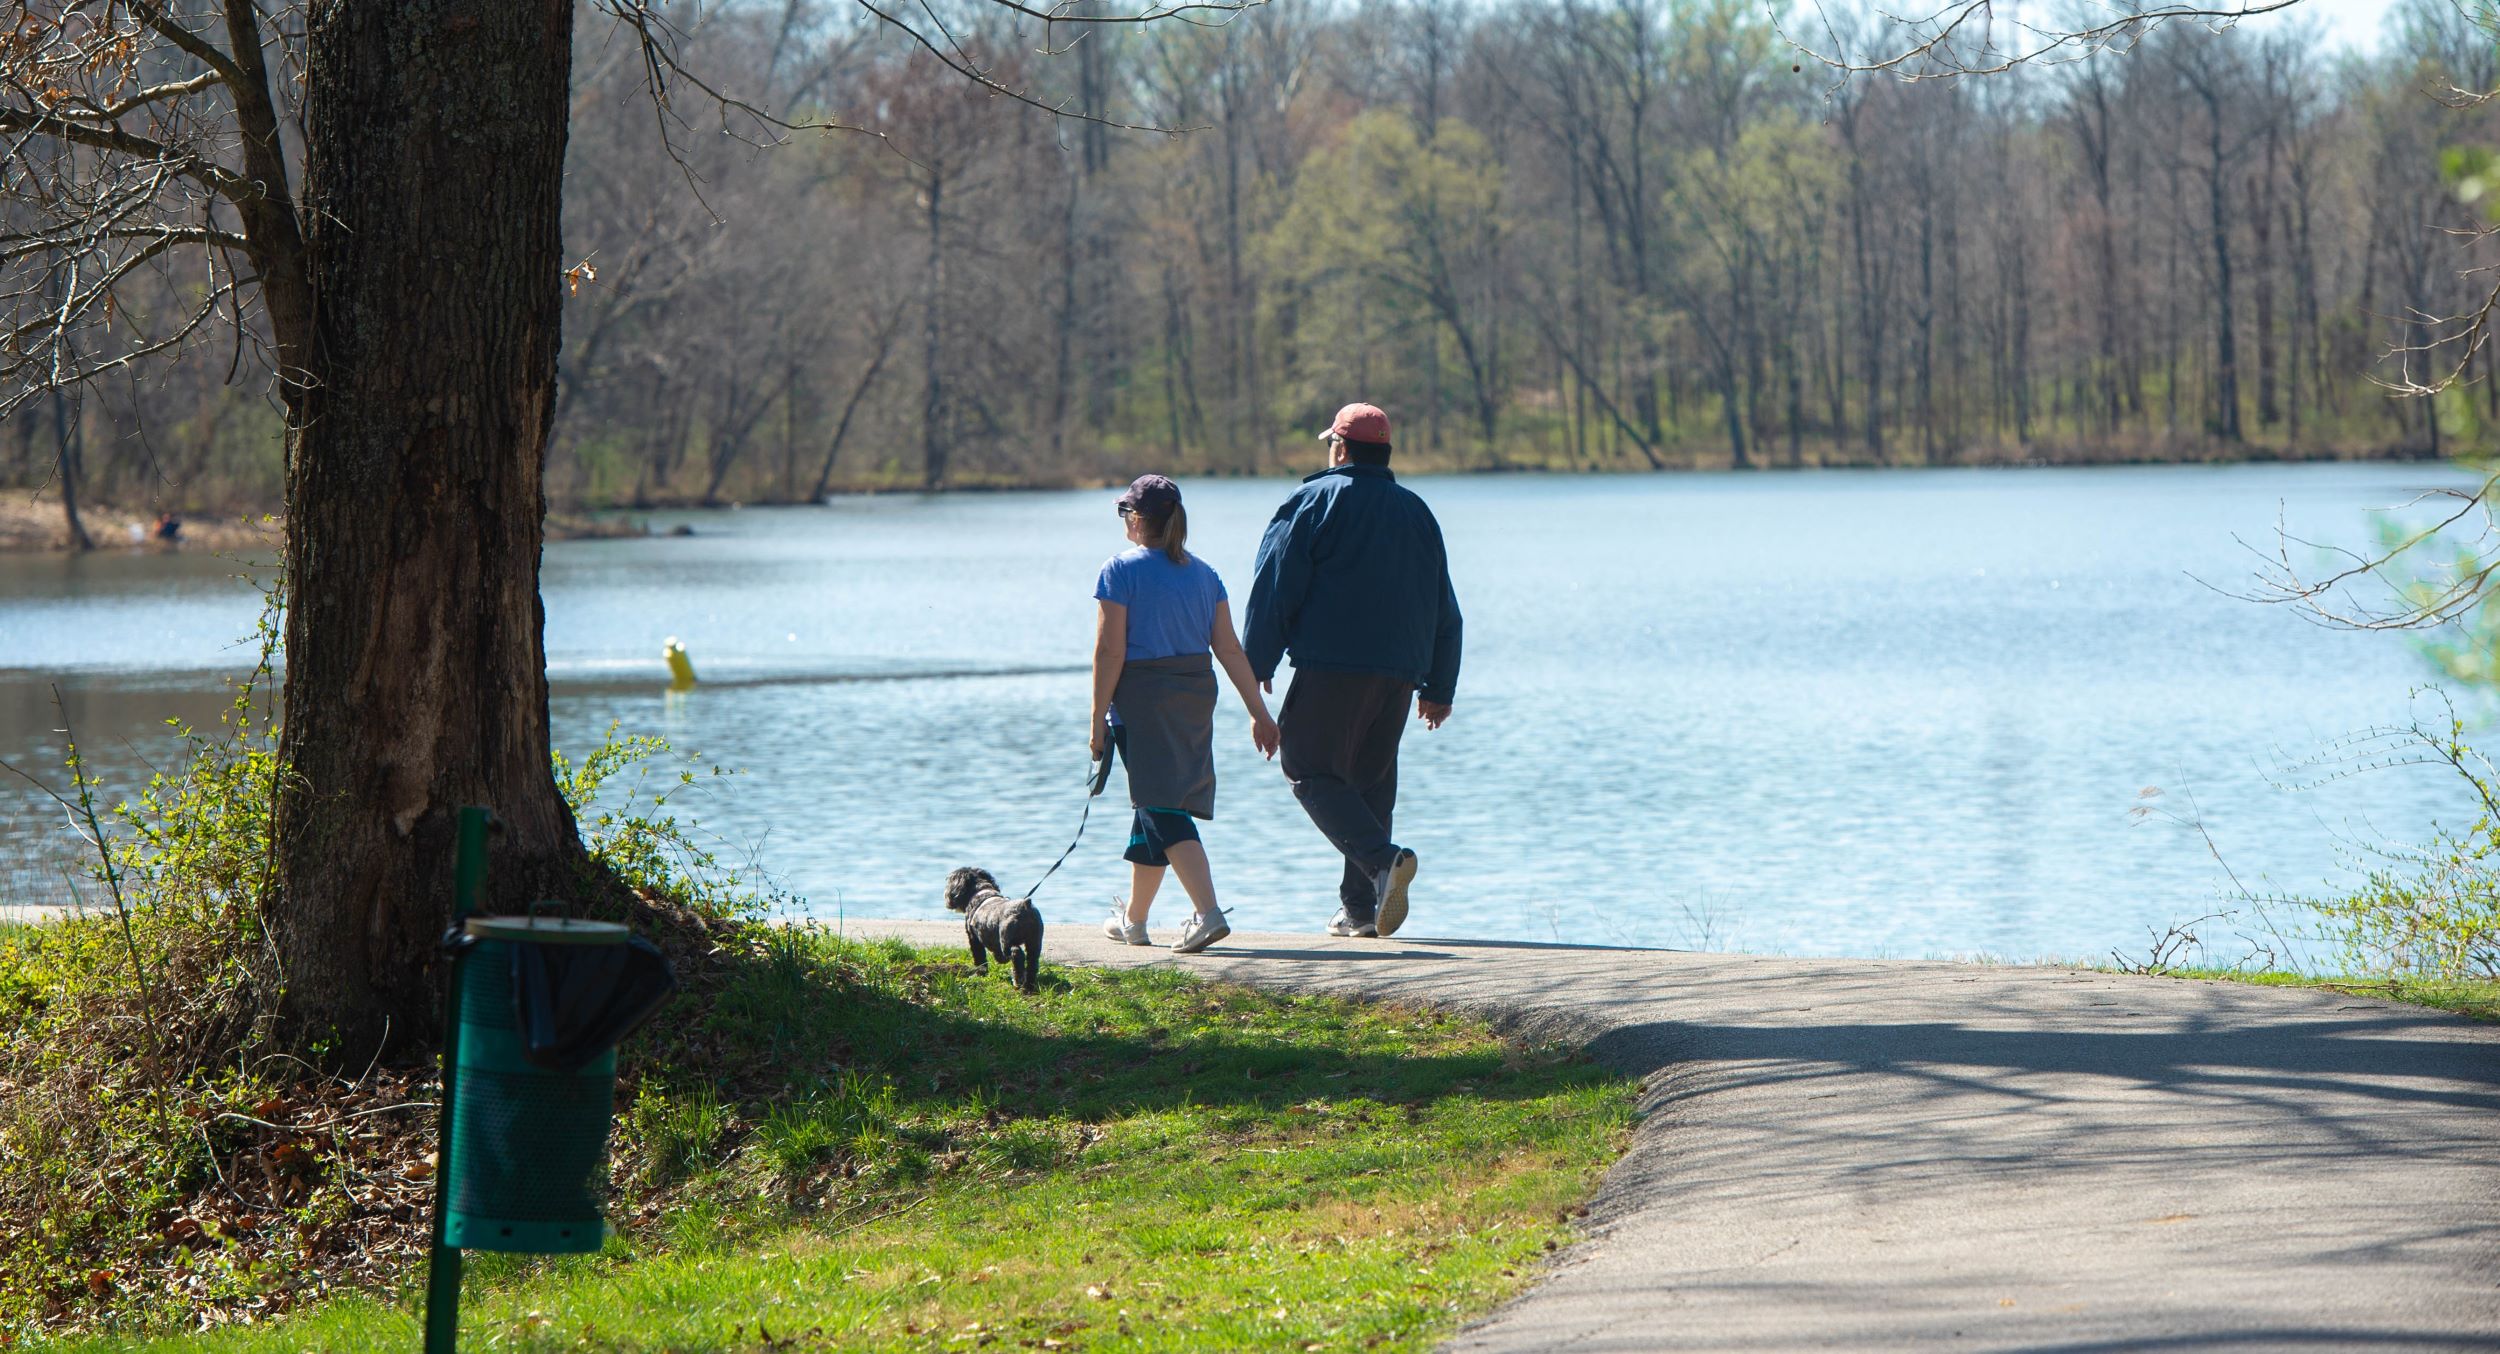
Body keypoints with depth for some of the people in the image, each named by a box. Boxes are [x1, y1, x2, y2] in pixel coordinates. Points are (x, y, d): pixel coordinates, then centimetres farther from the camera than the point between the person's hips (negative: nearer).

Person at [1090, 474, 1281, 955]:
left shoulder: (1121, 571, -7)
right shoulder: (1202, 573, 9)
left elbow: (1110, 651, -11)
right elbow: (1229, 649, 5)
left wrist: (1098, 720, -8)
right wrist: (1258, 712, 6)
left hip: (1142, 694, -6)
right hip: (1196, 694, 6)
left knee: (1164, 809, -9)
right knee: (1156, 805, 17)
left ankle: (1208, 914, -25)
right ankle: (1134, 919, 25)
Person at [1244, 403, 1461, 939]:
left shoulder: (1315, 502, -1)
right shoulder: (1416, 511, 17)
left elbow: (1276, 587, -6)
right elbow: (1444, 610, 20)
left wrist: (1257, 664, 1)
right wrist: (1439, 688, 25)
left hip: (1332, 663, -6)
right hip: (1400, 672, 6)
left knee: (1310, 770, -1)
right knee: (1371, 779, 13)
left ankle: (1381, 859, -24)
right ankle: (1360, 908, 9)